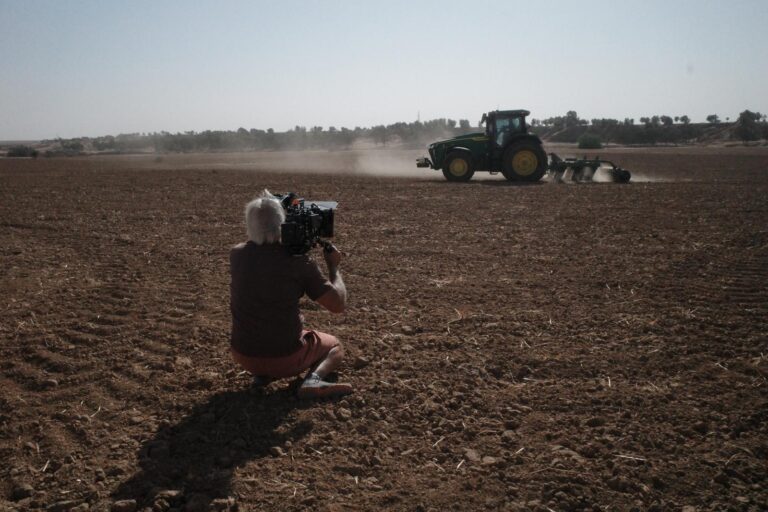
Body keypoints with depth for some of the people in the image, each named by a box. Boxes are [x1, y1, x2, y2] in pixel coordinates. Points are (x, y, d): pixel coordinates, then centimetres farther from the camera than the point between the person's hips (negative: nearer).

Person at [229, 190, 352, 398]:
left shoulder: (236, 254, -5)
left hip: (243, 356, 5)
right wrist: (334, 266, 1)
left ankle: (261, 374, 12)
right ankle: (314, 379, -7)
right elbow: (338, 304, -13)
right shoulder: (299, 262, -18)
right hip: (285, 358, -4)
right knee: (335, 346, 24)